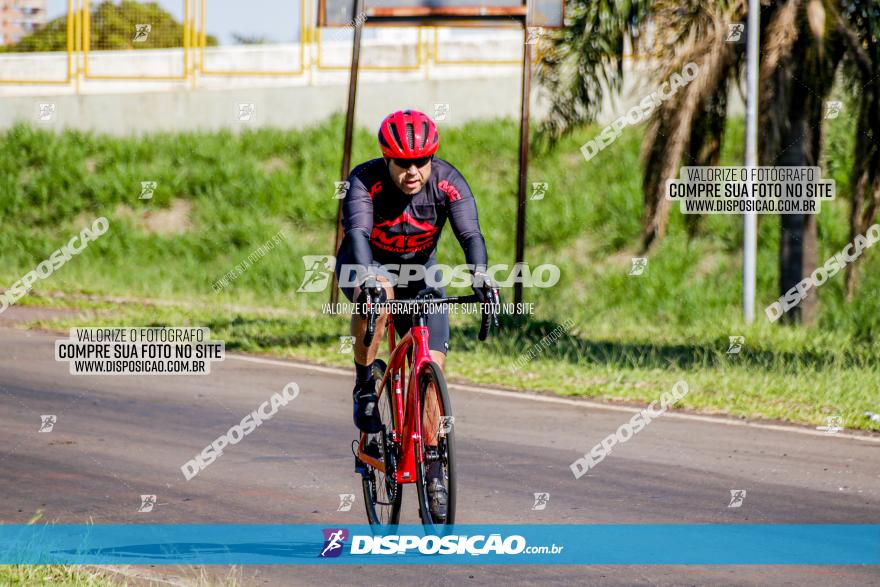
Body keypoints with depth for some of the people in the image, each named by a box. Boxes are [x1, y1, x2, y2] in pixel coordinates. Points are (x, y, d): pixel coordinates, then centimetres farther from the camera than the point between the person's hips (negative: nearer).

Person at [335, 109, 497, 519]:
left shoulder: (447, 181, -24)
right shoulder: (365, 180, -29)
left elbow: (469, 233, -35)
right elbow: (357, 230, -43)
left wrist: (480, 276, -55)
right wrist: (368, 277, -61)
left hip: (419, 272, 2)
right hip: (366, 265, -2)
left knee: (432, 368, -8)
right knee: (376, 292, -39)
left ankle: (433, 468, 2)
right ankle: (365, 387, -20)